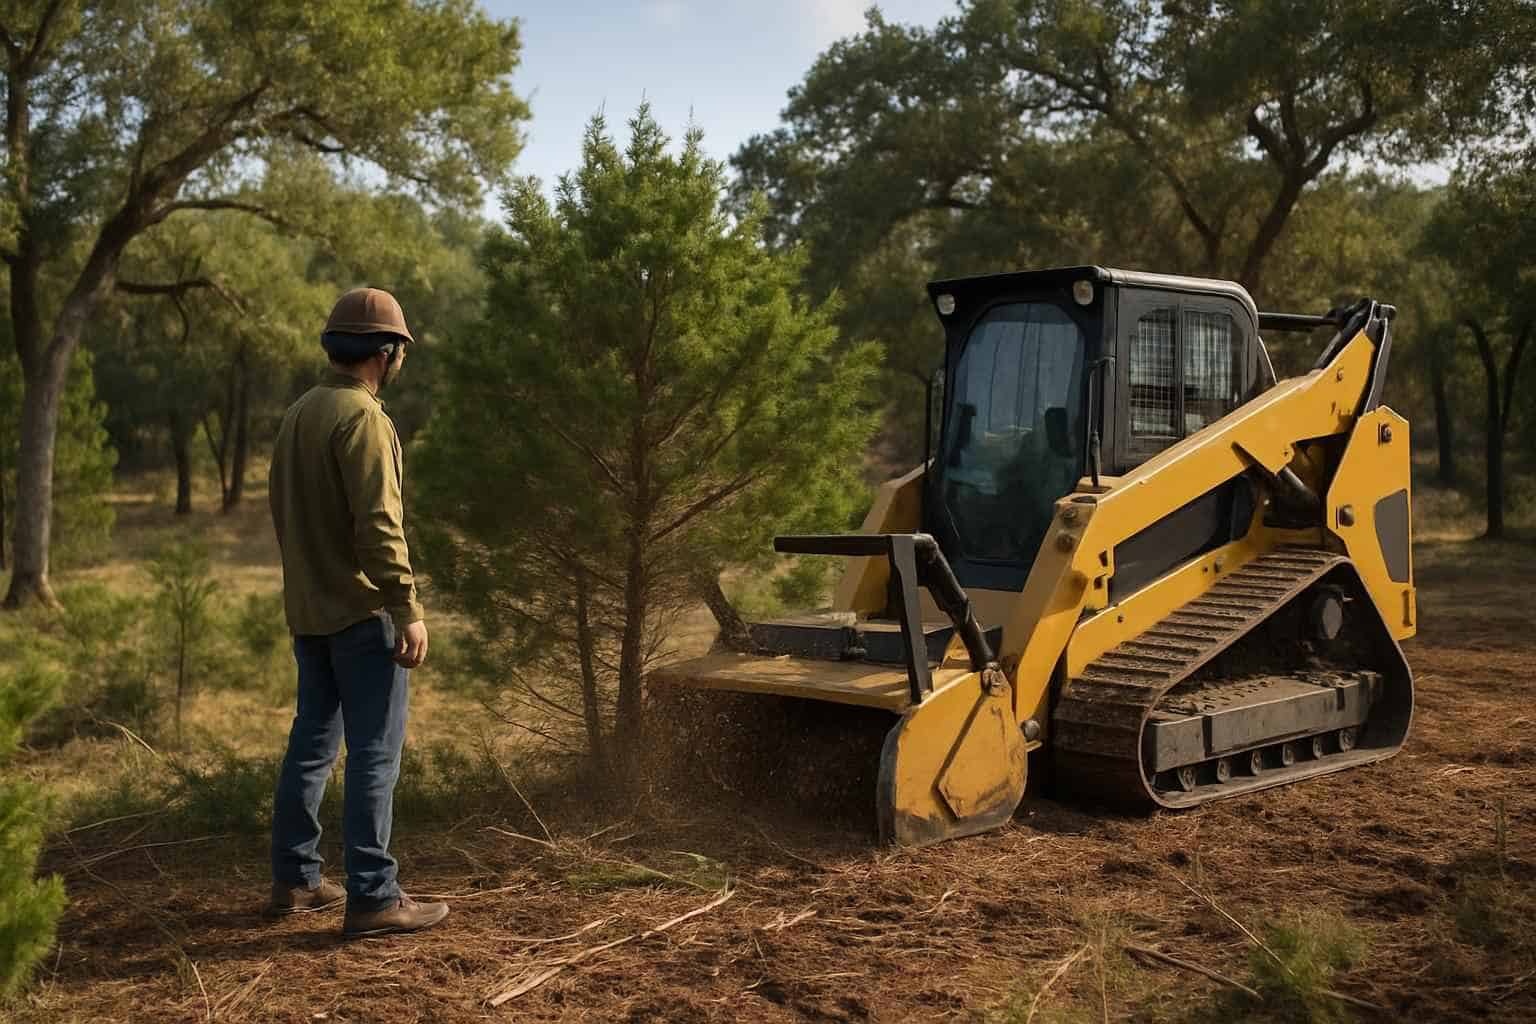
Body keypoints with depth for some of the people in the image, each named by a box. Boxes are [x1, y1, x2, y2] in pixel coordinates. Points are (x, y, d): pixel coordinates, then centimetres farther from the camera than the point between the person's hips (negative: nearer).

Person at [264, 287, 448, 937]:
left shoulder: (298, 414, 12)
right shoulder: (362, 418, -15)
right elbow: (379, 524, -21)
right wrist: (408, 611, -20)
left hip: (307, 610, 9)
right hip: (361, 612, -9)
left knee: (312, 742, 15)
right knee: (375, 753, -4)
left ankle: (294, 881, 22)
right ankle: (373, 897, 0)